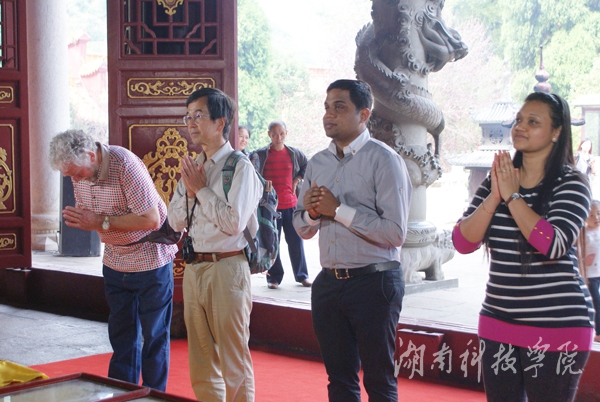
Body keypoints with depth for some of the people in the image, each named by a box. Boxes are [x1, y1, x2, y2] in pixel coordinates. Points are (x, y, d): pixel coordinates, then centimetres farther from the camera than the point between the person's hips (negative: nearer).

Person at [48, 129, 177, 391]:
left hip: (149, 259, -7)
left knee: (154, 335, 3)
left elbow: (151, 219, -27)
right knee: (122, 333, 11)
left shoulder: (126, 166, -25)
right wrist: (77, 219, -14)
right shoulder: (79, 170, -2)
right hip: (114, 260, 7)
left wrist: (101, 222, -25)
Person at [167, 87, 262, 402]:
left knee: (233, 360, -1)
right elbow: (175, 221, 11)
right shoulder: (192, 167, 14)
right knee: (201, 359, 15)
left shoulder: (240, 168, -9)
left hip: (226, 268, -7)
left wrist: (201, 189, -11)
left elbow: (234, 221, -19)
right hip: (194, 268, 8)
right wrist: (189, 189, -5)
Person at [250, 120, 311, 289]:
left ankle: (302, 275, 18)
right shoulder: (260, 154, -3)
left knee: (296, 240, 7)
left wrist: (297, 179, 7)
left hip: (291, 204, 2)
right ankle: (274, 277, 13)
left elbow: (308, 166, 20)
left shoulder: (294, 153, 5)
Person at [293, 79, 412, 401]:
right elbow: (302, 229, 17)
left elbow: (395, 232, -19)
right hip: (329, 281, 6)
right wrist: (311, 212, -5)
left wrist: (338, 210, -16)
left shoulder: (383, 160, -9)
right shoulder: (317, 163, 11)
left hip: (374, 281, -6)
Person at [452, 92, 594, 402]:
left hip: (556, 327, -5)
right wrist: (495, 196, -13)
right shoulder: (496, 180, 9)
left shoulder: (570, 184, -6)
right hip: (498, 323, 5)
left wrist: (512, 196, -15)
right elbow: (463, 242, -1)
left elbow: (553, 244, -23)